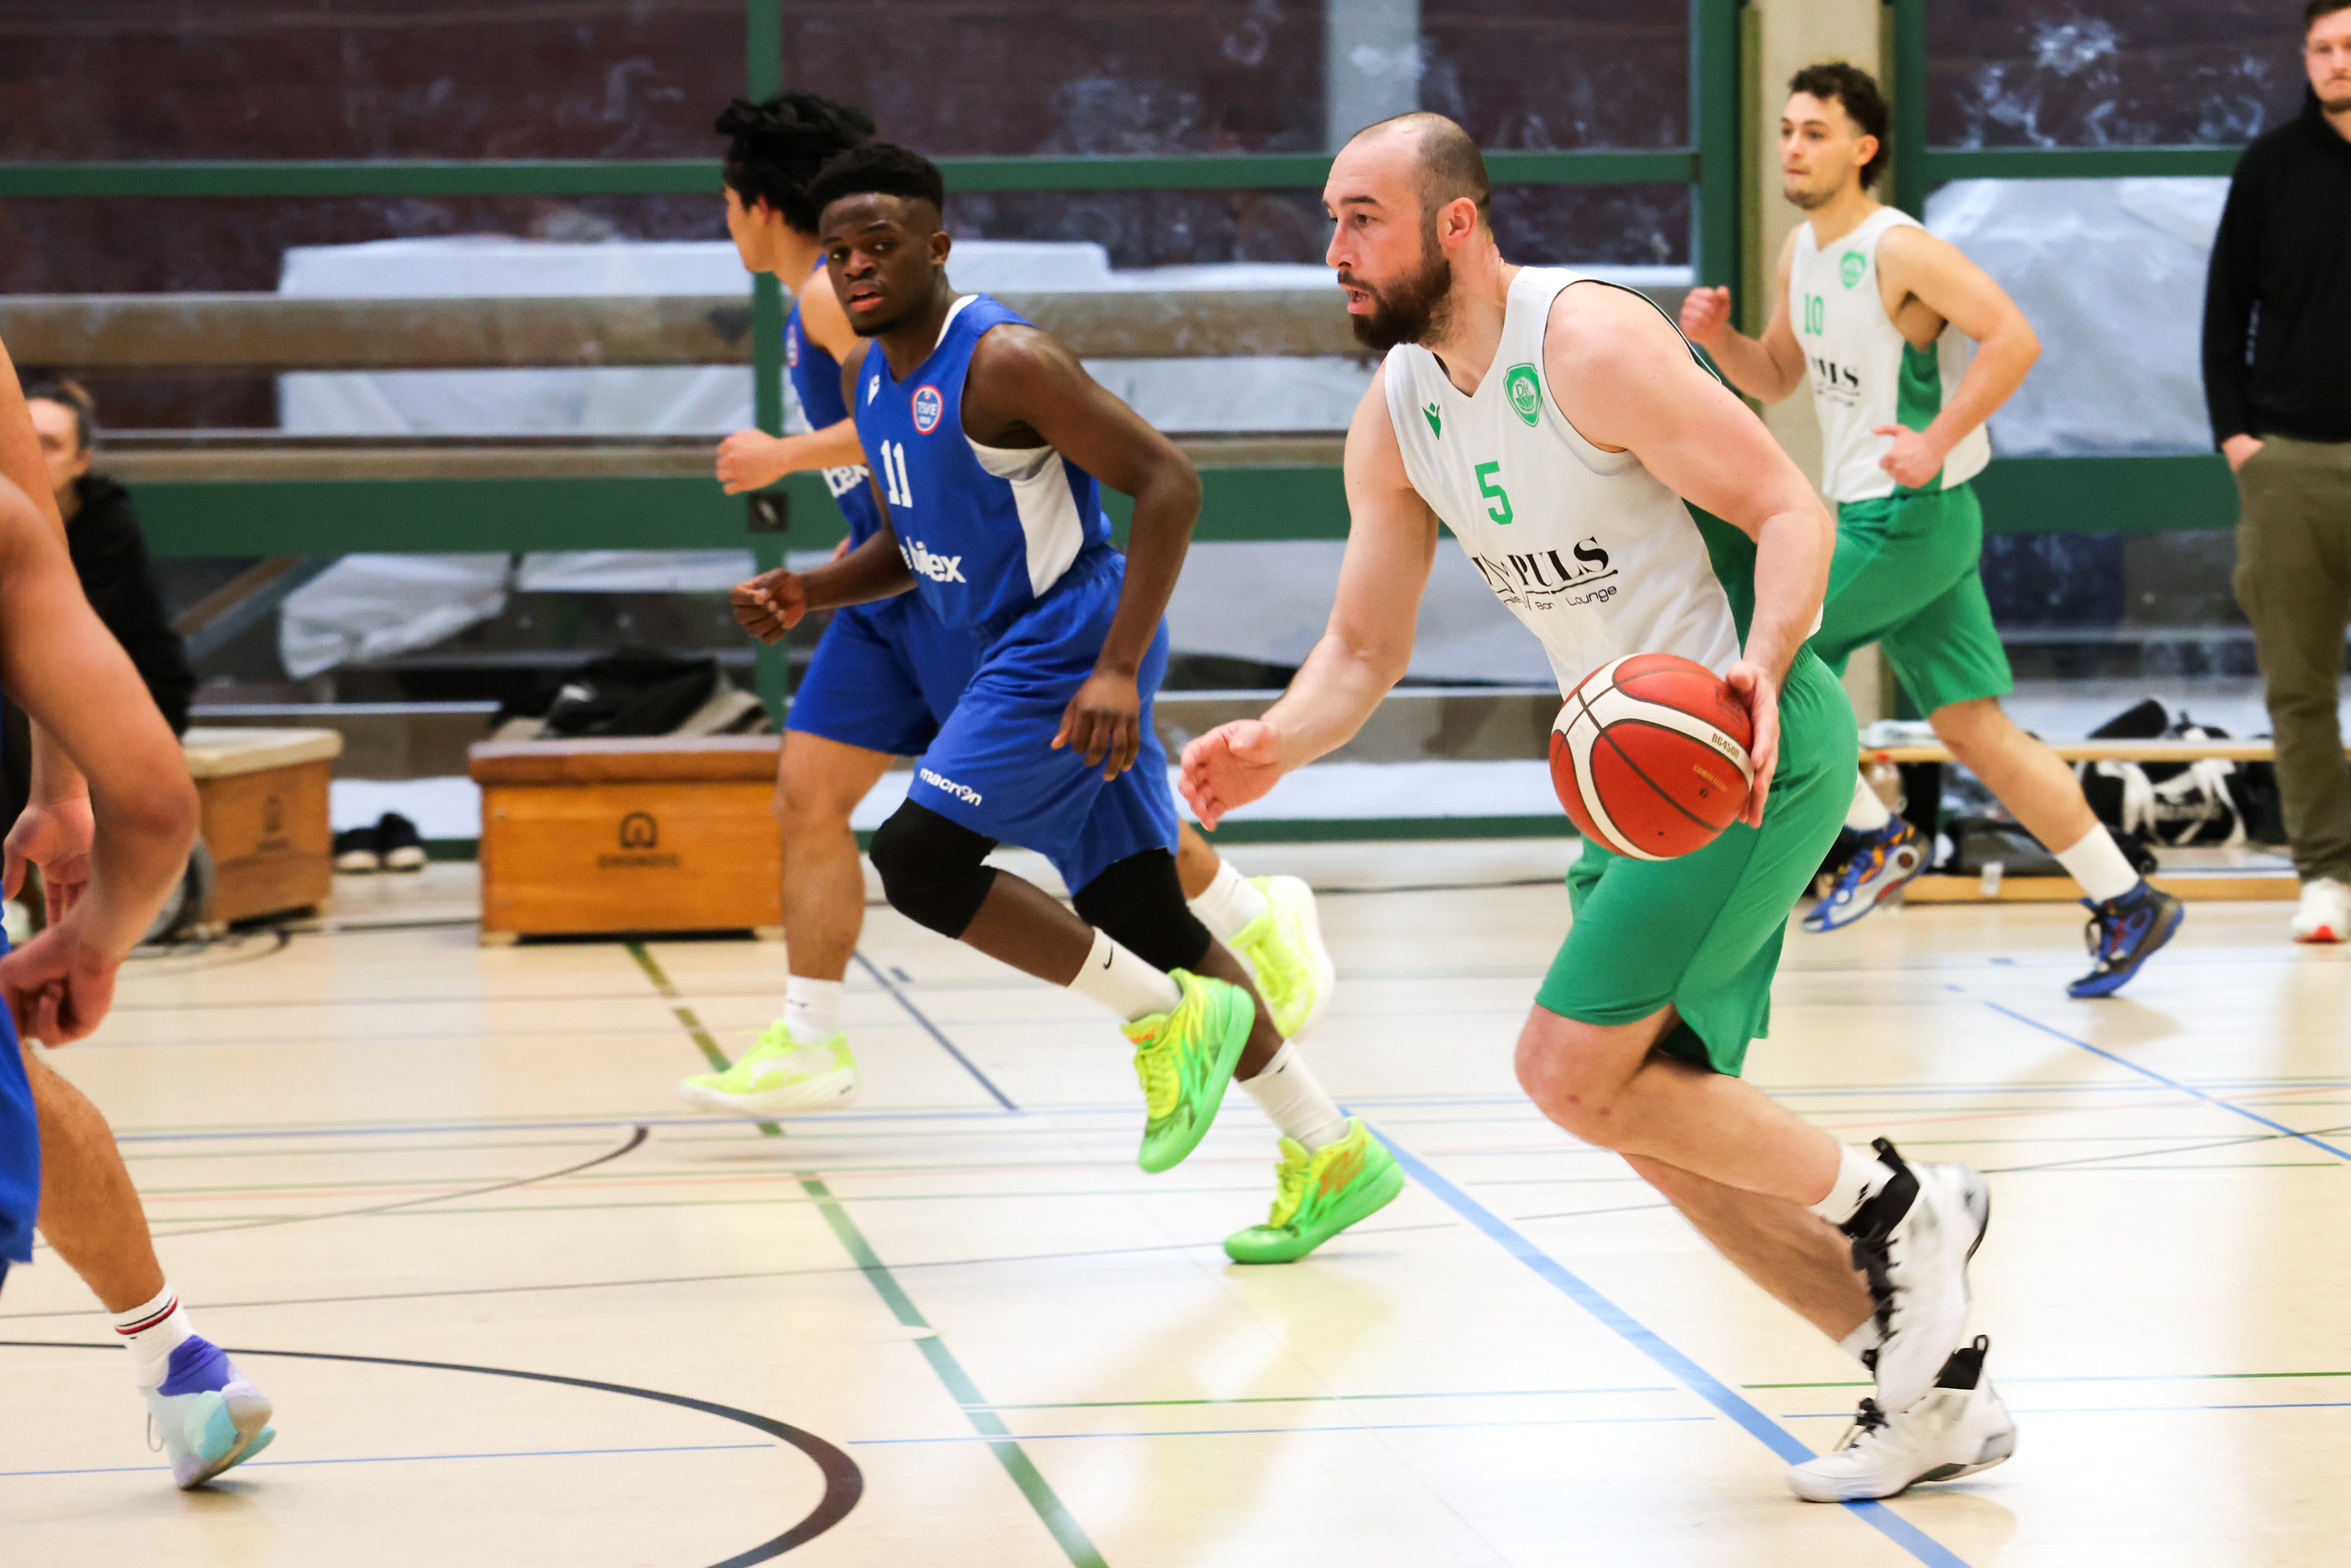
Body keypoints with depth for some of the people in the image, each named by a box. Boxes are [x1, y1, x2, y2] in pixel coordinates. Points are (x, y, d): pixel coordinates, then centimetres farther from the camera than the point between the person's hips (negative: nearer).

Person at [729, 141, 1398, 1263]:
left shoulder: (1003, 362, -18)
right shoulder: (872, 376, 11)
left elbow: (1170, 484, -21)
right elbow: (911, 545, 23)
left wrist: (1117, 670, -27)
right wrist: (807, 593, 2)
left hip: (1070, 647, -9)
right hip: (1015, 656, 9)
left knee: (918, 859, -15)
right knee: (1137, 916, 8)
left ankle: (1168, 1014, -4)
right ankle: (1329, 1156, 13)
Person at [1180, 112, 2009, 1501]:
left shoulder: (1592, 344, -19)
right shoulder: (1397, 415, 5)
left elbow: (1792, 511, -19)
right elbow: (1366, 645, 11)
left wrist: (1759, 674, -36)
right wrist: (1278, 746, -10)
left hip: (1755, 747, -9)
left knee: (1573, 1072, -16)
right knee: (1657, 1125, 7)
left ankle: (1891, 1206, 1)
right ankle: (1933, 1389, 17)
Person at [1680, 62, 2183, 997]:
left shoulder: (1899, 250, -16)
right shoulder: (1802, 252, 11)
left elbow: (2014, 339, -23)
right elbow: (1776, 378, 22)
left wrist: (1936, 442, -28)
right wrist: (1718, 337, 3)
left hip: (1914, 519, -9)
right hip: (1868, 515, 9)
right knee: (1972, 727, 7)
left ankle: (1878, 841, 7)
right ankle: (2127, 903, 9)